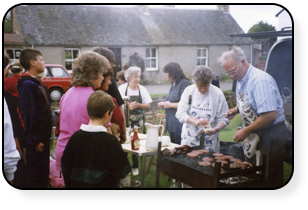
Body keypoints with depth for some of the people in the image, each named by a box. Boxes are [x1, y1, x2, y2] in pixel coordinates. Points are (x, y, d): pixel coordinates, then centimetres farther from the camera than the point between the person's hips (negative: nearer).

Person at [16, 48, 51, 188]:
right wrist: (36, 140, -19)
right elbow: (28, 115, -21)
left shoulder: (38, 83, 12)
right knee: (36, 177, 2)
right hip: (36, 140, -9)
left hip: (43, 137, 9)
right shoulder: (28, 84, -18)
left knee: (43, 172, 18)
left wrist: (46, 135, 16)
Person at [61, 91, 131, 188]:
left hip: (77, 184, 5)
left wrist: (70, 185, 16)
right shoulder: (110, 141, -19)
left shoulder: (76, 136, -6)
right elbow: (122, 171, -13)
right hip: (104, 184, -5)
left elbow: (65, 167, 2)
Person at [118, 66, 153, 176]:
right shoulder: (122, 88, -2)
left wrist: (138, 105, -15)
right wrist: (128, 106, -18)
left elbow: (148, 106, 3)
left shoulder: (142, 89, 2)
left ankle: (135, 166, 16)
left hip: (138, 119, 1)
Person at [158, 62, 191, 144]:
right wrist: (164, 104, 11)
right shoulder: (173, 84, 16)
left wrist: (170, 105, -14)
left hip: (180, 123, -10)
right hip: (171, 123, 10)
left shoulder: (184, 83, -13)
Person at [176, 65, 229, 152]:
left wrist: (217, 128, -26)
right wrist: (196, 121, -24)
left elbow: (223, 118, -5)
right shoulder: (189, 90, -3)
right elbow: (180, 113, -9)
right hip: (189, 138, 1)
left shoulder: (217, 93, -6)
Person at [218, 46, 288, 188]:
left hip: (270, 135, -9)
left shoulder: (260, 80, -23)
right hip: (254, 134, 9)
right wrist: (237, 109, 5)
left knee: (269, 180, 2)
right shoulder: (241, 80, 6)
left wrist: (245, 131, -20)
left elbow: (271, 114, -29)